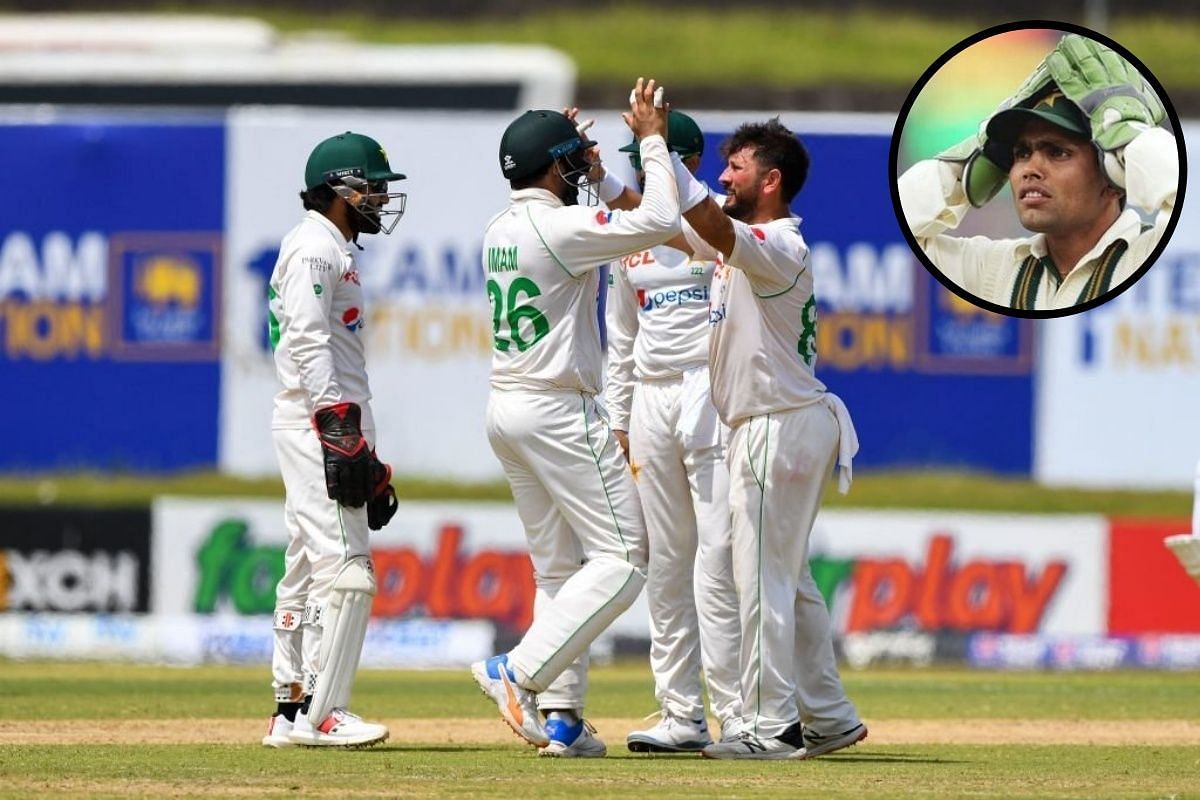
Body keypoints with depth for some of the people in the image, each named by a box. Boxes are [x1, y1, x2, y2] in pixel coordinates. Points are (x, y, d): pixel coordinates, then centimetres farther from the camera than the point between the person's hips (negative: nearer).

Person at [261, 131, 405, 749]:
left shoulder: (330, 250, 23)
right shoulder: (316, 247, -9)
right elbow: (307, 343, -20)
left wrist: (367, 458, 22)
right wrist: (340, 430, -26)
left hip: (323, 427, 11)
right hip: (317, 423, -11)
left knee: (307, 573, 10)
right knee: (343, 569, -15)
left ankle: (291, 713, 12)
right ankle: (320, 714, -17)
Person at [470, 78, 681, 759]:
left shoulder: (500, 230, 12)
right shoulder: (559, 226, -15)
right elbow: (661, 222, -22)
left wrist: (594, 174, 22)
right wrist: (652, 140, -11)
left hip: (508, 410, 9)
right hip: (559, 413, -9)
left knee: (559, 568, 12)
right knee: (623, 556, -7)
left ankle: (562, 718, 6)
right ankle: (520, 672, -18)